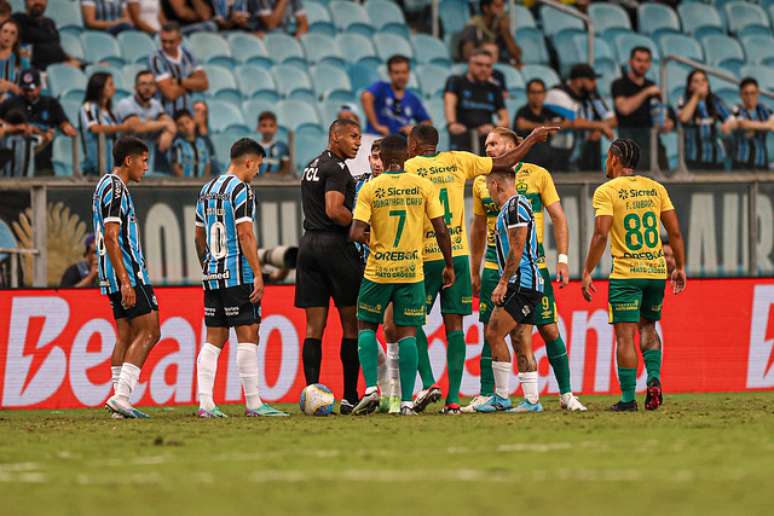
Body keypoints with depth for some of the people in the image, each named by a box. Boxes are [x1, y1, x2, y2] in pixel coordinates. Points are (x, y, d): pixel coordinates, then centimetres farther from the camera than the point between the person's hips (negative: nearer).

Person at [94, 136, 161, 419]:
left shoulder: (106, 185, 19)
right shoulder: (115, 189, -12)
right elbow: (111, 238, -20)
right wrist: (125, 281, -23)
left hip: (118, 277, 10)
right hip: (128, 272, -10)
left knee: (126, 335, 8)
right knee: (148, 332, -11)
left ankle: (120, 400, 5)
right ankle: (121, 395, -18)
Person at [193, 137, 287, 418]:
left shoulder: (207, 190, 15)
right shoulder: (241, 190, -10)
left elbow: (199, 236, 20)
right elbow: (245, 234, -16)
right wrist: (258, 274, -16)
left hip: (212, 276, 8)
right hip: (238, 276, -8)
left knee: (214, 339, 8)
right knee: (248, 335, -4)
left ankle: (205, 402, 1)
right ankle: (253, 403, -4)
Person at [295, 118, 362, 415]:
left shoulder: (311, 168, 19)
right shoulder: (336, 168, -10)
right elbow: (334, 210, -21)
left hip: (308, 245, 8)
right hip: (335, 245, -8)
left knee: (314, 327, 4)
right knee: (352, 324, 0)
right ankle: (350, 397, 0)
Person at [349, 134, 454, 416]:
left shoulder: (370, 188, -5)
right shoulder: (424, 186, -1)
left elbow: (356, 233, -11)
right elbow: (441, 230, -1)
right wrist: (449, 265, 10)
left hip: (378, 271, -1)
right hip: (412, 271, 1)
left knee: (366, 326, 14)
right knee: (407, 334, 6)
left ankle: (371, 389, -2)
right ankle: (406, 401, -1)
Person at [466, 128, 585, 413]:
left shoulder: (538, 175, -1)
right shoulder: (481, 182, 8)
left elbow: (558, 218, 0)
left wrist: (562, 260, -7)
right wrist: (474, 272, 16)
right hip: (495, 267, 2)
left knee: (549, 330, -2)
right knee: (491, 331, -1)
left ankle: (566, 394, 8)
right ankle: (486, 396, 6)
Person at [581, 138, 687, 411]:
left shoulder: (606, 191, -5)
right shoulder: (655, 188, 8)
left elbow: (601, 235, -14)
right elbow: (675, 232, 7)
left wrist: (587, 273, -10)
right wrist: (680, 267, 16)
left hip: (626, 273, -5)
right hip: (657, 270, 5)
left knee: (625, 335, -1)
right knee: (648, 327, 21)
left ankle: (628, 397, -3)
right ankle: (654, 379, 2)